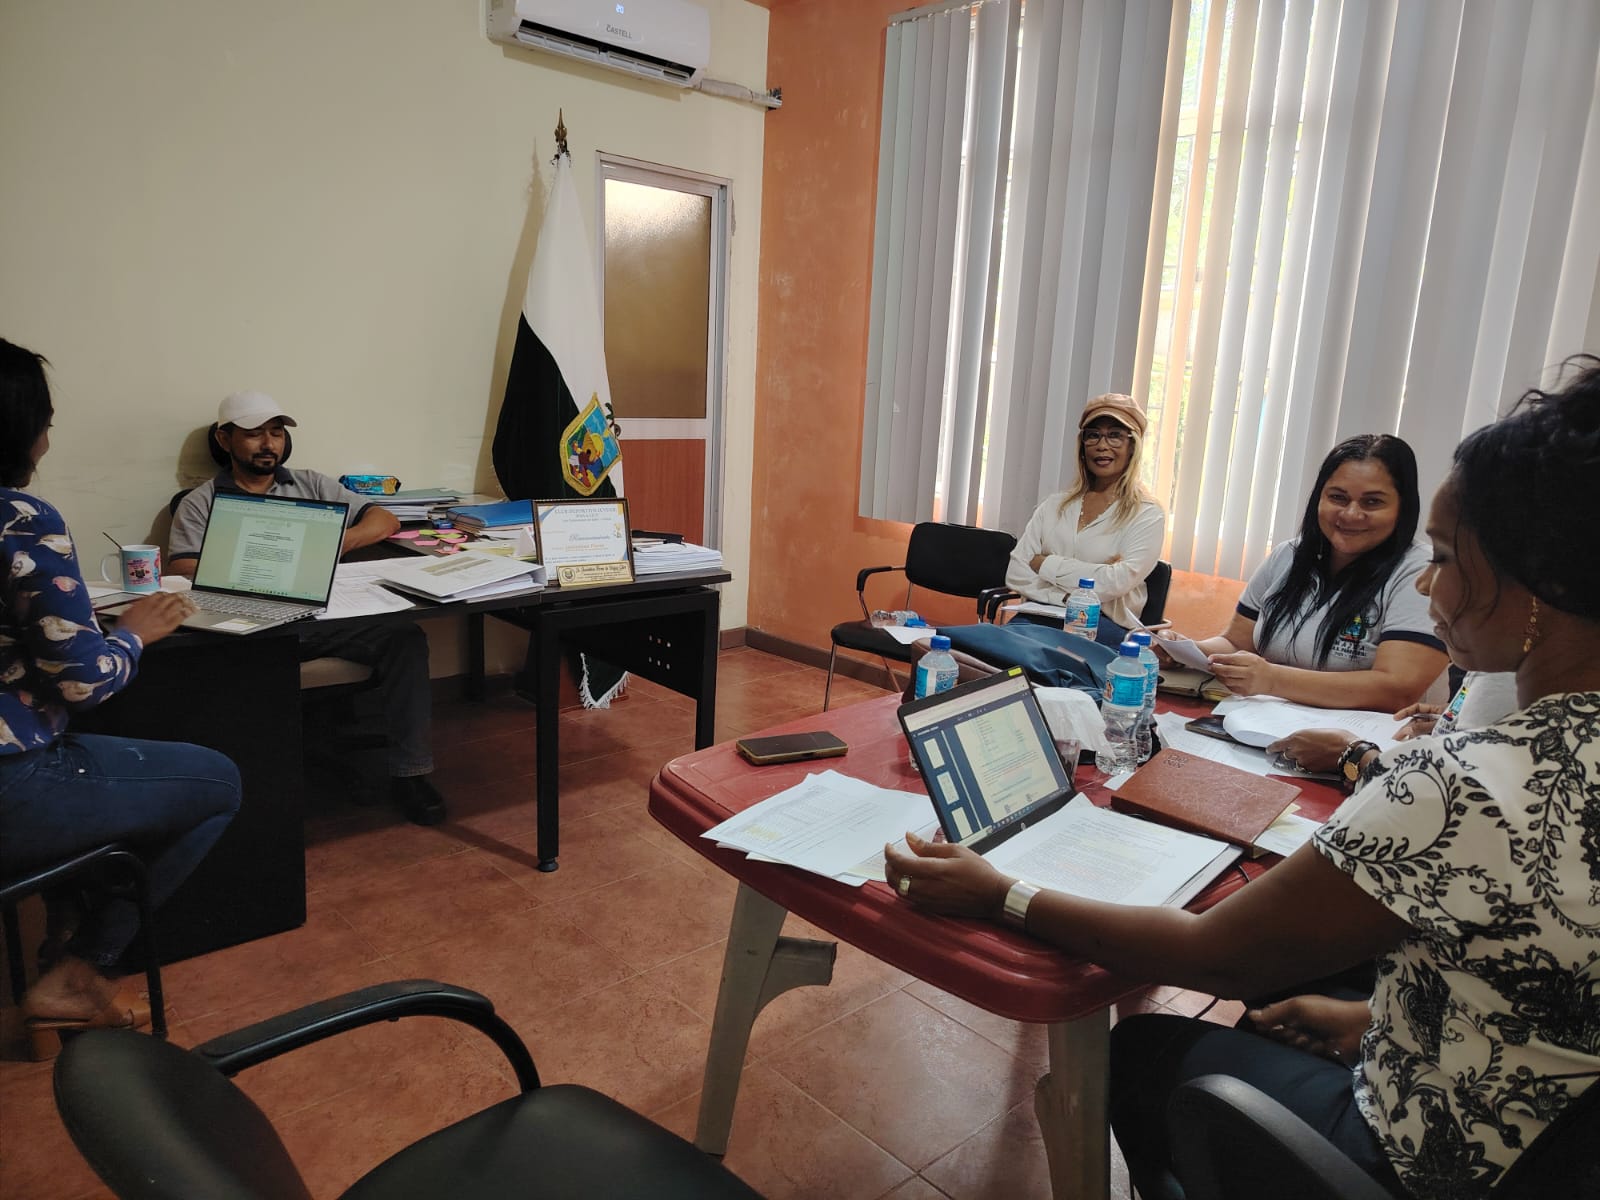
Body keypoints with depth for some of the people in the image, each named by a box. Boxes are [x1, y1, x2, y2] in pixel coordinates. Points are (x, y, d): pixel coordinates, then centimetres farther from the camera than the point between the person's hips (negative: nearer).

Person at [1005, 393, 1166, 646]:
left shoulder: (1148, 516, 4)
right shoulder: (1054, 505, 16)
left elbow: (1119, 581, -12)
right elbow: (1015, 573, 6)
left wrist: (1045, 564, -4)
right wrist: (1066, 596, -11)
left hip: (1103, 625, -3)